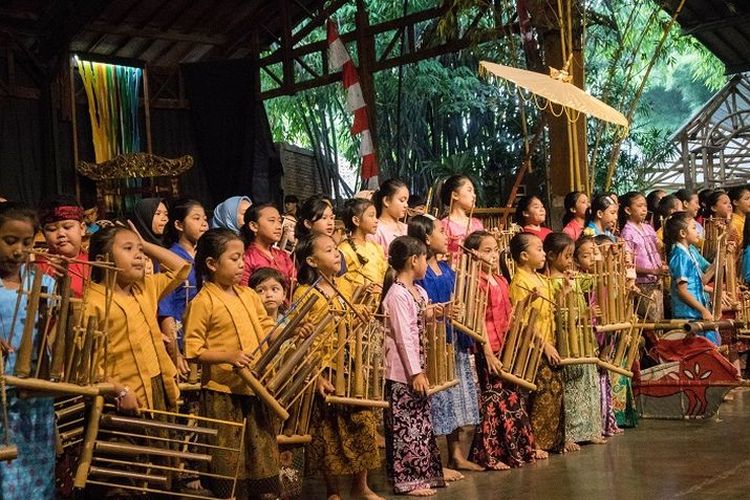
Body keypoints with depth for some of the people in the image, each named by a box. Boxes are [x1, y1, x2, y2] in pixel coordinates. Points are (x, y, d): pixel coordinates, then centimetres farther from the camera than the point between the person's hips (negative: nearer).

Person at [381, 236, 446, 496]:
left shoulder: (419, 291, 12)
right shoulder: (397, 294, -17)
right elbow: (403, 337, -21)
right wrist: (415, 372, -21)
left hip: (417, 367, 9)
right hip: (403, 372, -9)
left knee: (421, 423, 15)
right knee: (406, 426, -2)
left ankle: (423, 474, 25)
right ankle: (406, 480, 6)